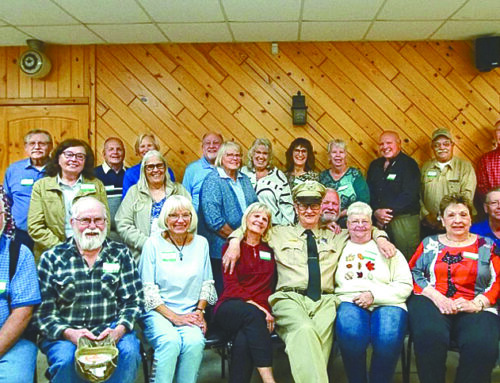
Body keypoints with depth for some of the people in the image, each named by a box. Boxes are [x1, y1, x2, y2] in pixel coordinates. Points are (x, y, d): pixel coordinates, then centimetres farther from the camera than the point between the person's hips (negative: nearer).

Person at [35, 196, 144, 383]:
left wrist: (119, 330, -14)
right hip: (64, 333, -1)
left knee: (130, 352, -29)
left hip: (110, 330, 1)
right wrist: (69, 333, -18)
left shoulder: (120, 254, 10)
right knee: (66, 359, -32)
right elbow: (42, 310, 0)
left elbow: (134, 301, 5)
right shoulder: (51, 258, 7)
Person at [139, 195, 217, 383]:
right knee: (170, 341, -32)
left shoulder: (201, 243, 12)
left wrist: (200, 311, -2)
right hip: (158, 312, -2)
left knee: (195, 342, -30)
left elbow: (207, 283, 16)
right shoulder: (153, 244, 2)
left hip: (190, 313, 2)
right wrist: (173, 317, -10)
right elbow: (147, 289, -2)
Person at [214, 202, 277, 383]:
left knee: (243, 340, -32)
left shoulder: (269, 251, 21)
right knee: (251, 314, -36)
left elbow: (270, 286, 18)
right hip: (230, 306, -2)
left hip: (259, 309, 2)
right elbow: (230, 283, -1)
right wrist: (250, 303, -14)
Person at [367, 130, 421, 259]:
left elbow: (409, 194, -11)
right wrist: (376, 212, -6)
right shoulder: (375, 165, 16)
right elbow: (369, 192, 11)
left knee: (407, 259, -6)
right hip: (378, 220, 5)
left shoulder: (408, 164, -2)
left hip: (404, 219, -5)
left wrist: (388, 211, -14)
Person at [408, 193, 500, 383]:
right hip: (431, 302, 0)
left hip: (475, 308, 0)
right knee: (430, 337, -35)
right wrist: (435, 296, -9)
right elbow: (413, 272, 8)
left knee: (482, 346, -34)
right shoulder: (429, 243, 20)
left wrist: (476, 304, -9)